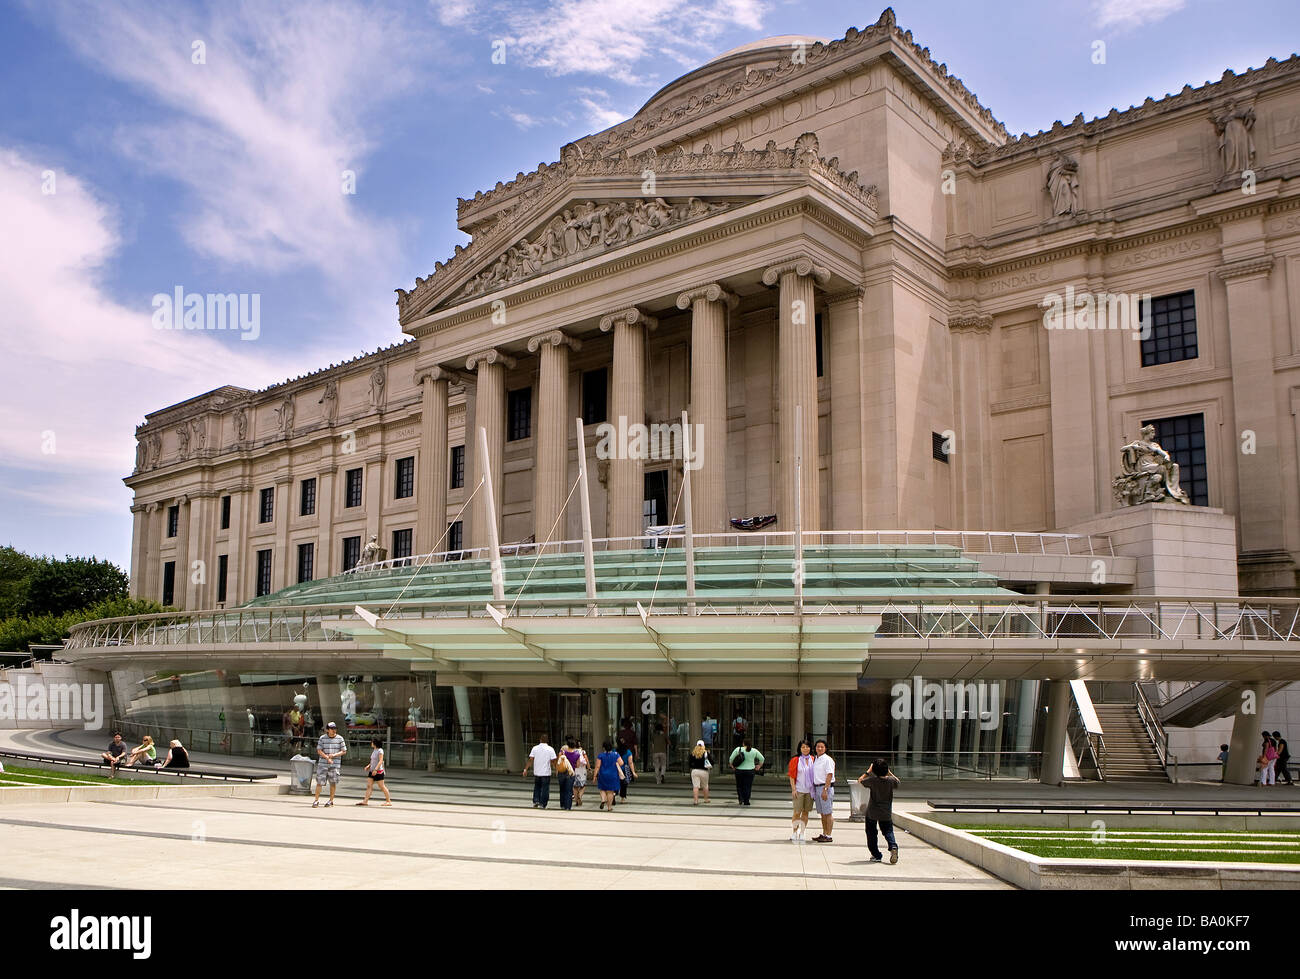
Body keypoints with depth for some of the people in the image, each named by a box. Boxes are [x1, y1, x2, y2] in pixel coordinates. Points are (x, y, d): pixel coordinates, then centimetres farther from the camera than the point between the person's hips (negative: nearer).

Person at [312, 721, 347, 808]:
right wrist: (327, 758, -15)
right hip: (323, 764, 0)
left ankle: (331, 801, 14)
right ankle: (316, 800, 6)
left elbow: (344, 751, 3)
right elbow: (319, 751, -2)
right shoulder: (322, 738, 1)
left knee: (333, 783, 3)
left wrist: (334, 755, -13)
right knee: (319, 781, -3)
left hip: (335, 764, 0)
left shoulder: (340, 739, 2)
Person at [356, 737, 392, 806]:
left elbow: (380, 761, -19)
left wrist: (375, 769, -26)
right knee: (369, 786, 1)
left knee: (382, 786, -3)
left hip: (378, 771, -9)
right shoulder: (374, 750, 12)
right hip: (372, 771, 9)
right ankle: (365, 801, 0)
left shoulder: (380, 751, -13)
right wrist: (369, 766, 8)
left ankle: (389, 801, 5)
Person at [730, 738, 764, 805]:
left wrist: (732, 765, 11)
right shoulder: (754, 751, 0)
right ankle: (746, 801, 3)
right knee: (747, 787, 5)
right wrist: (759, 766, 17)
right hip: (750, 771, 0)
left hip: (739, 770, 0)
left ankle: (741, 799, 1)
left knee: (739, 786, 14)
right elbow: (762, 759, 6)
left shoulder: (738, 749, -4)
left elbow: (731, 759, -4)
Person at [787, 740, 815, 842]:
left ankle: (802, 834, 15)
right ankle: (794, 834, 5)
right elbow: (792, 776, -3)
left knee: (805, 812, 6)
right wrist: (793, 789, -10)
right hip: (799, 790, -3)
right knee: (797, 812, -5)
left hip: (809, 790, 3)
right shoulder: (795, 760, -3)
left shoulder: (812, 760, 7)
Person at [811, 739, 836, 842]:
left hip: (826, 787, -8)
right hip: (817, 787, 8)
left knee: (828, 813, -5)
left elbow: (829, 775, -16)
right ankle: (824, 834, 20)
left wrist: (825, 790, -21)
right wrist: (814, 790, 15)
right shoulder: (815, 759, 15)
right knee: (822, 813, 13)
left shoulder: (828, 760, -10)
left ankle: (828, 836, -3)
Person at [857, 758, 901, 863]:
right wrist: (889, 772, 12)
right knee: (888, 831, 11)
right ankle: (893, 846, -18)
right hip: (886, 812, 2)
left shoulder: (872, 780, -17)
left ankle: (876, 855, 12)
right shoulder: (891, 780, -10)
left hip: (872, 812, -2)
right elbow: (897, 781, 16)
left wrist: (868, 771, 4)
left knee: (871, 833, 12)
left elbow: (860, 781, 0)